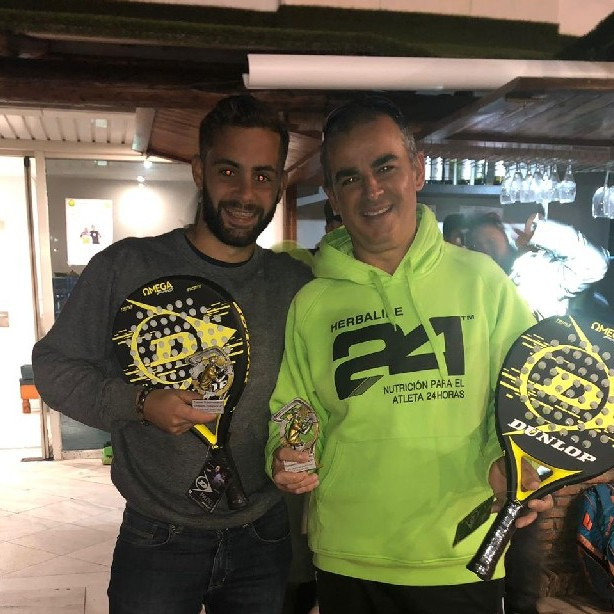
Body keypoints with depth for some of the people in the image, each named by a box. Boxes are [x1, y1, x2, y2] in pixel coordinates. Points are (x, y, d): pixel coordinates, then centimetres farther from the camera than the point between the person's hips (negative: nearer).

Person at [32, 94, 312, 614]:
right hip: (157, 543, -2)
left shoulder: (298, 284, -1)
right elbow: (53, 364, -4)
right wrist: (138, 404, -19)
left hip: (266, 539, 3)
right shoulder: (126, 267, -10)